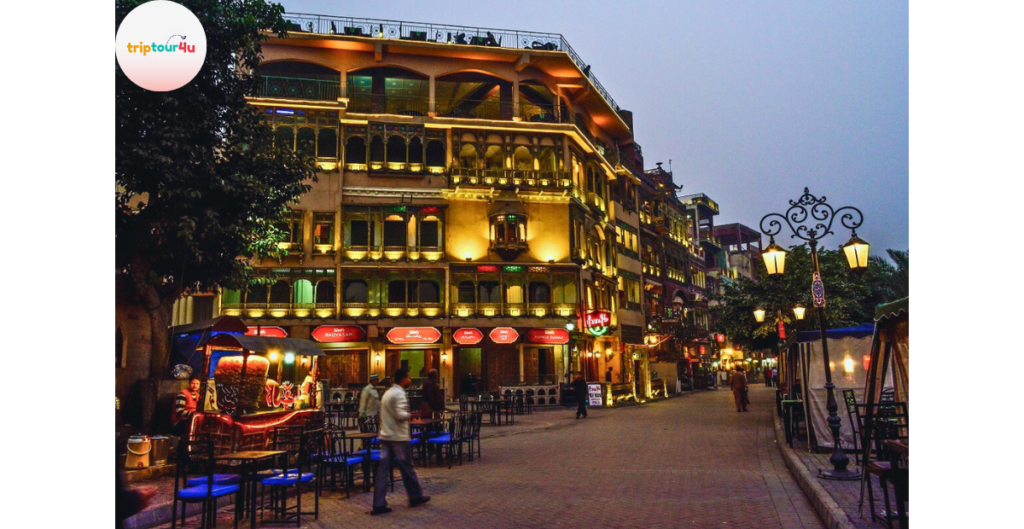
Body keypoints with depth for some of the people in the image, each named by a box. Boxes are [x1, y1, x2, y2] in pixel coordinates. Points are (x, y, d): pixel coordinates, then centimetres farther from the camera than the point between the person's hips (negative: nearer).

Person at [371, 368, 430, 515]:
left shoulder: (388, 393, 16)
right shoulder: (399, 394, -13)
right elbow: (401, 415, -23)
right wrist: (412, 415, -9)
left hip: (385, 436, 8)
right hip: (399, 437, -8)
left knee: (383, 470, 3)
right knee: (407, 468, 6)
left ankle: (379, 504, 1)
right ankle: (415, 497, 20)